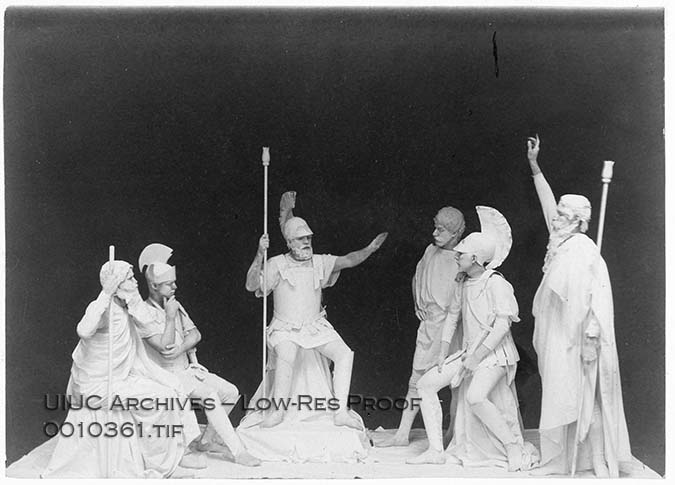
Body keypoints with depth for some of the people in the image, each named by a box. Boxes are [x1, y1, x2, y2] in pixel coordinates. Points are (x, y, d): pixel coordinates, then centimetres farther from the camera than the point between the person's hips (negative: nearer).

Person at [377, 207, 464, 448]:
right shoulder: (431, 251, 7)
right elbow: (417, 278, 21)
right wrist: (418, 305, 12)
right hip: (429, 323, 4)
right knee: (417, 379, 5)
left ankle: (453, 433, 18)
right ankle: (402, 434, 10)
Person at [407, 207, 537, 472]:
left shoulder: (496, 284, -16)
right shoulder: (463, 284, 9)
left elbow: (502, 325, -22)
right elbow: (452, 316, 17)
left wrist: (477, 357, -22)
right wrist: (443, 352, 9)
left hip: (495, 353, -9)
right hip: (468, 352, 9)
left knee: (475, 398, -31)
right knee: (426, 384, -1)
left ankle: (515, 448, -12)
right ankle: (436, 450, 3)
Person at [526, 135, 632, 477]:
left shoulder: (581, 250, -15)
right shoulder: (562, 243, 10)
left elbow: (589, 298, -22)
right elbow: (549, 203, 19)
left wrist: (590, 340, -25)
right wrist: (534, 165, 21)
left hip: (576, 341, -9)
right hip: (558, 339, 9)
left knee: (583, 396, -3)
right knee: (562, 396, 11)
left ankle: (599, 462, 5)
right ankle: (564, 459, 19)